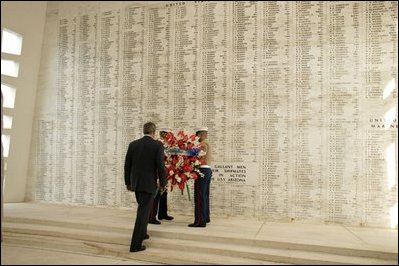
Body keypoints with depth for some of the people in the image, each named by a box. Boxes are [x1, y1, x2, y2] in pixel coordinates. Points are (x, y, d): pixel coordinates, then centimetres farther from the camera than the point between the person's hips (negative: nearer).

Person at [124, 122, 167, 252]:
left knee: (143, 208, 25)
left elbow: (127, 165, 6)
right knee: (143, 212, -2)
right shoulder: (157, 144, -10)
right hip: (149, 184, -5)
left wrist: (128, 182, 16)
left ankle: (142, 233, 38)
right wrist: (163, 183, -3)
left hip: (136, 183, 6)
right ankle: (136, 244, -2)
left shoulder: (133, 144, 3)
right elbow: (160, 166, -14)